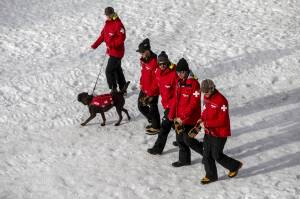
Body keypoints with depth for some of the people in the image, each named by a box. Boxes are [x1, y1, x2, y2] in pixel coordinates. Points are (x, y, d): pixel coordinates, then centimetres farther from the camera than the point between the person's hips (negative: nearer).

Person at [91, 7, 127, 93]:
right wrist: (95, 45, 8)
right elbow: (103, 35, 14)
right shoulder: (108, 23, 8)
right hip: (111, 51, 9)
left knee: (109, 71, -8)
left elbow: (122, 38, -23)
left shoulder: (118, 24, -19)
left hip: (117, 52, -9)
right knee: (117, 70, 17)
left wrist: (112, 44, -29)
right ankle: (123, 89, 29)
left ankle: (114, 89, 2)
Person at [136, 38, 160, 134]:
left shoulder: (154, 62, -26)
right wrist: (141, 84, 10)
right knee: (141, 106, 19)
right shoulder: (143, 59, 2)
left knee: (153, 108, 6)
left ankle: (156, 127, 26)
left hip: (153, 91, -9)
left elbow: (156, 80, -23)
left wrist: (150, 93, -20)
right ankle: (152, 121, 38)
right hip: (144, 89, 9)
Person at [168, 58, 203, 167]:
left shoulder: (193, 83, -20)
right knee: (180, 139, 15)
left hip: (190, 118, -8)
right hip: (179, 118, 8)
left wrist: (183, 117, -23)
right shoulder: (179, 82, 5)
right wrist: (171, 114, 14)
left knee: (188, 140, -1)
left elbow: (193, 104, -22)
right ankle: (184, 159, 31)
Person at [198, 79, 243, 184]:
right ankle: (211, 176, 27)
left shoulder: (221, 101, -25)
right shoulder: (206, 97, 2)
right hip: (208, 132, 8)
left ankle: (235, 166, 28)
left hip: (220, 133, -8)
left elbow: (222, 121, -25)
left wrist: (206, 124, -26)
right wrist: (202, 119, -3)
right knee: (207, 154, 11)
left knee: (216, 155, 4)